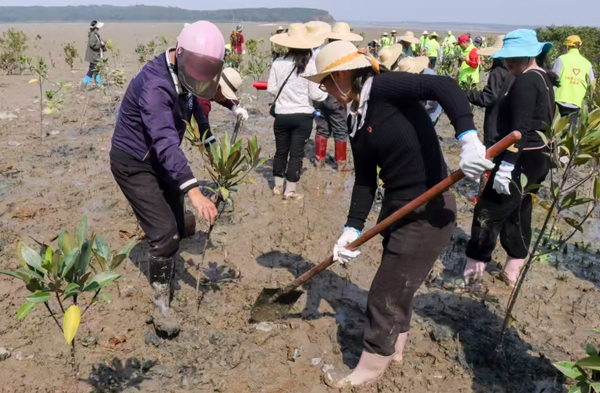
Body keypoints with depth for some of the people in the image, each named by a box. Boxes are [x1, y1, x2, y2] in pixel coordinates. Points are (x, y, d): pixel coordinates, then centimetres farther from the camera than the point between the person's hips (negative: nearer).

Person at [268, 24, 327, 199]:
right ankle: (290, 190, 13)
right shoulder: (310, 64, -12)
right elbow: (314, 94, -10)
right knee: (296, 153, 8)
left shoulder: (278, 63, -7)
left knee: (281, 151, 17)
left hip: (281, 115, 2)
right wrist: (326, 93, 11)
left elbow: (271, 89, -2)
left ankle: (278, 186, 29)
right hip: (302, 116, -2)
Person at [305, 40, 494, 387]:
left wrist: (469, 139, -42)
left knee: (387, 295, 3)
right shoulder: (356, 122, 7)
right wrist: (352, 230, -1)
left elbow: (445, 86, -29)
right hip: (397, 207, 8)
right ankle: (392, 349, 45)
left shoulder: (382, 88, -17)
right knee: (396, 287, 23)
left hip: (429, 211, -8)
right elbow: (365, 181, 6)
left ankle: (369, 371, 23)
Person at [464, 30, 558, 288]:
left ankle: (473, 270, 5)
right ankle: (513, 271, 25)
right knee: (517, 212, 17)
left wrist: (505, 167, -29)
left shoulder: (525, 81, -18)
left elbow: (520, 130, -26)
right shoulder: (543, 78, 13)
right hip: (538, 157, 10)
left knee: (489, 212, -3)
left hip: (520, 158, -10)